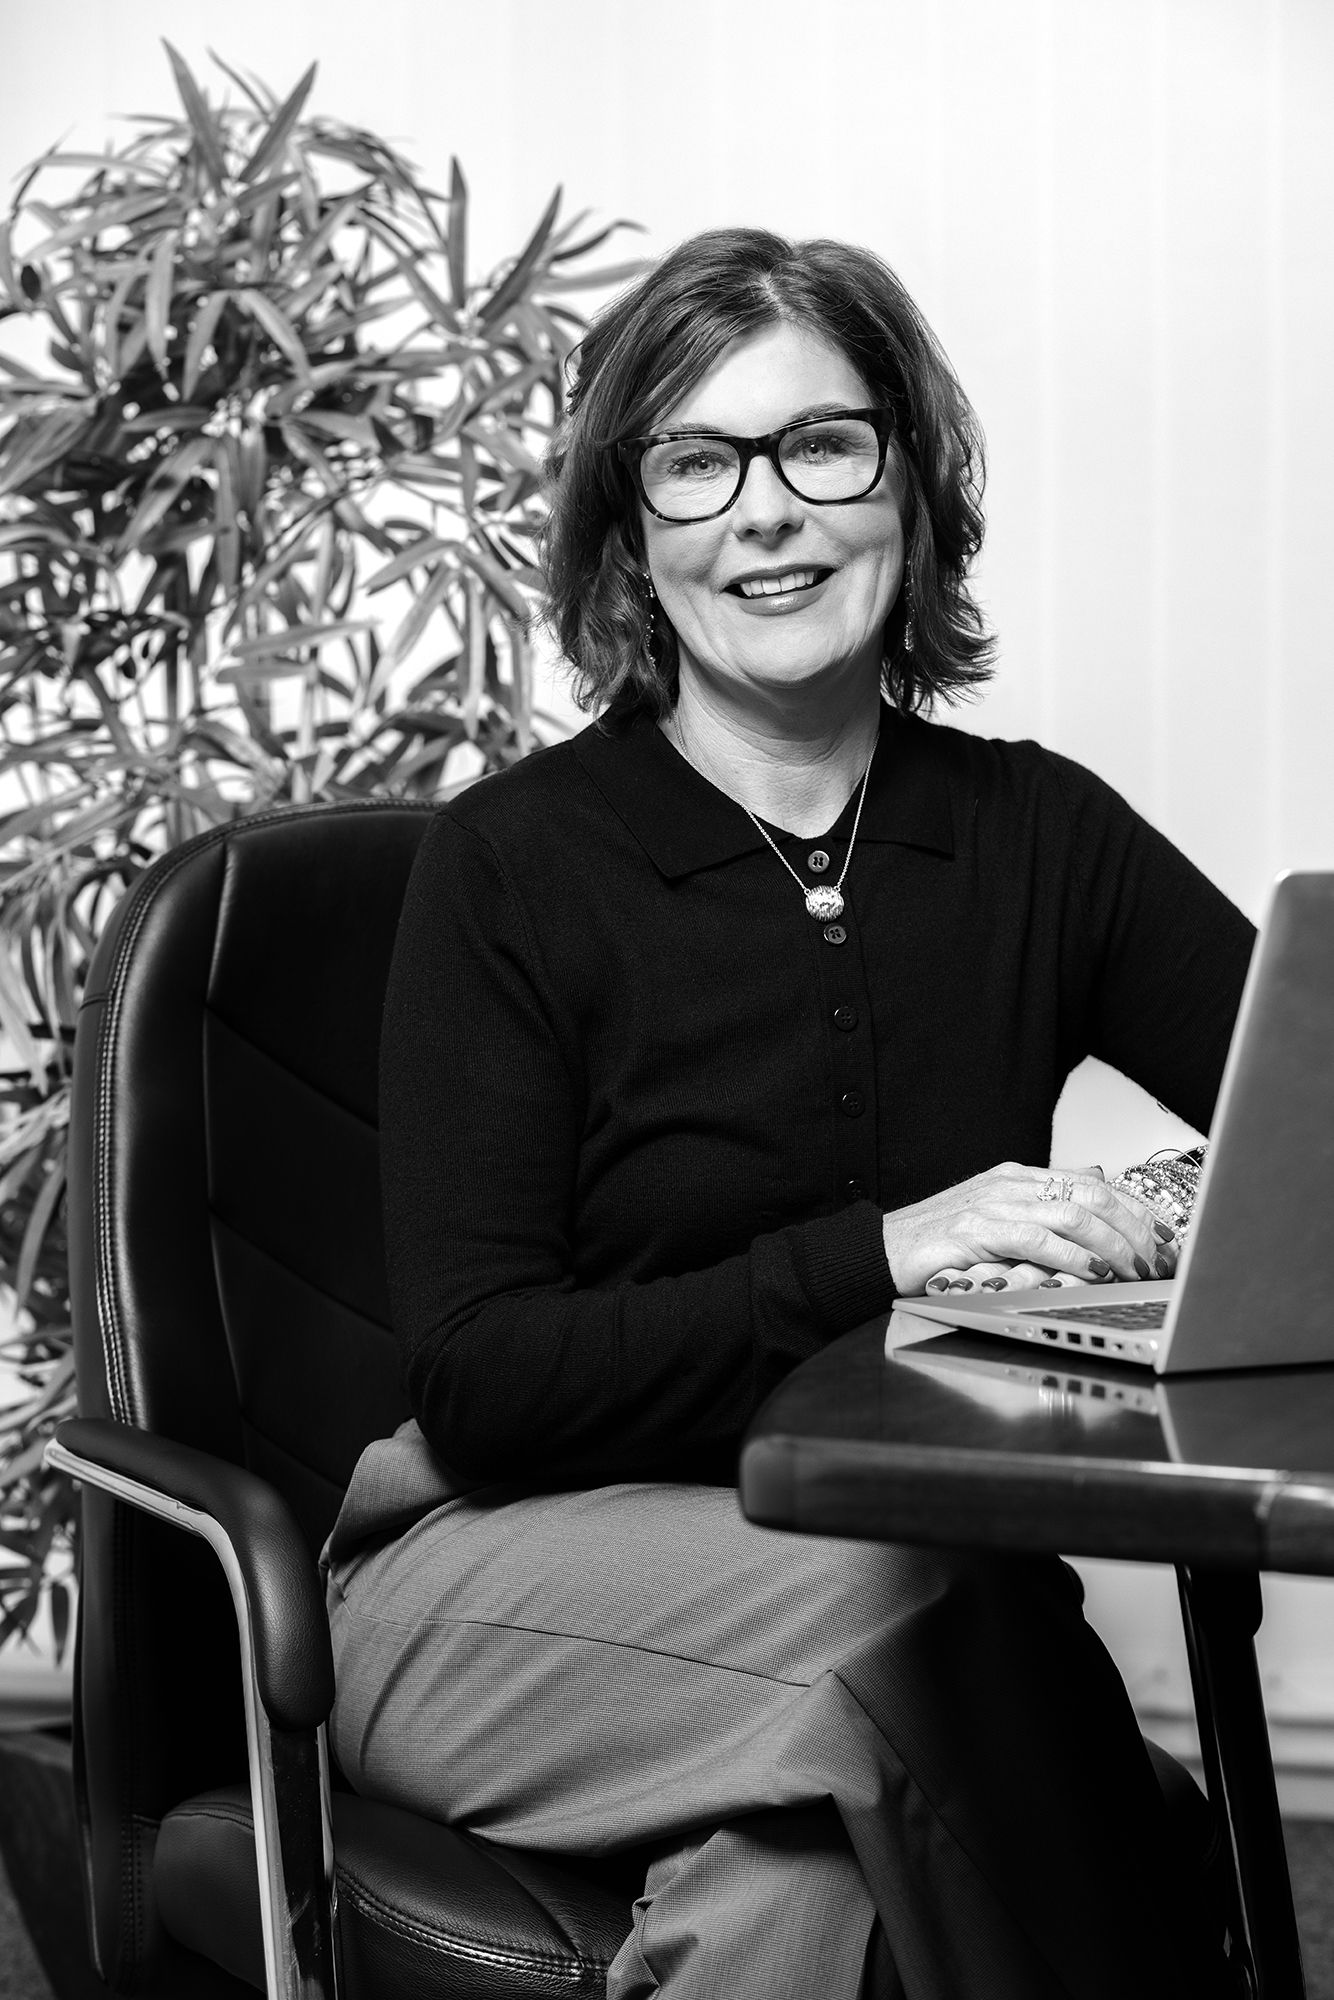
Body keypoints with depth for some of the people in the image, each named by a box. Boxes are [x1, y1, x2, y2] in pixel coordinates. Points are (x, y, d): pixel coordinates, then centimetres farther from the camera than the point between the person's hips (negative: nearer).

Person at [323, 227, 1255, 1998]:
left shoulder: (1034, 835, 8)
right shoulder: (515, 860, -4)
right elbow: (482, 1382, -11)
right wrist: (877, 1254, -22)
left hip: (891, 1573, 2)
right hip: (508, 1577, -2)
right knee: (903, 1603, -33)